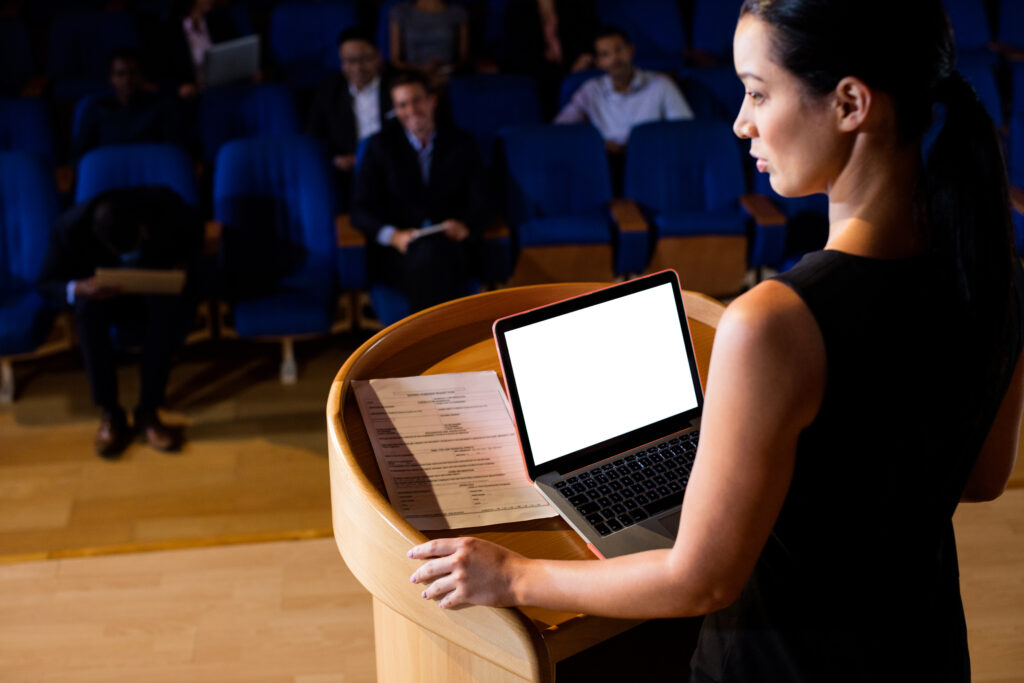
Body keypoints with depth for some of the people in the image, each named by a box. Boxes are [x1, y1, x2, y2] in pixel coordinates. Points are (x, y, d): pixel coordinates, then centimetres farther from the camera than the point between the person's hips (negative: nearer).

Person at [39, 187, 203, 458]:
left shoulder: (165, 205, -23)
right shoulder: (70, 228, -24)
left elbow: (194, 232, 0)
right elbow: (48, 283, -11)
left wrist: (184, 264, -20)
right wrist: (78, 288, -34)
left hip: (159, 291, 0)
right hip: (105, 293, 0)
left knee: (171, 304, -36)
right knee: (87, 308, -35)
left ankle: (148, 412, -26)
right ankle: (109, 413, -25)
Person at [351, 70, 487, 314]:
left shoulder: (461, 143, 13)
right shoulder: (382, 145, 10)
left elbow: (477, 204, 7)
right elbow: (361, 209, 3)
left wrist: (464, 227, -18)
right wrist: (393, 235, -17)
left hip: (450, 249, 1)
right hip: (398, 252, -1)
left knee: (438, 253, -38)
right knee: (427, 255, -38)